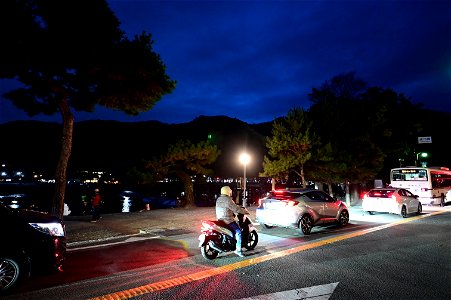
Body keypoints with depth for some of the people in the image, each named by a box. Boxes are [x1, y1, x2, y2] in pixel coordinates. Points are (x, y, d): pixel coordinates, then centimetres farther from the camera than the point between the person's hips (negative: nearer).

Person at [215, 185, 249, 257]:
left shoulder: (218, 199, 11)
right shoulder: (228, 200, -17)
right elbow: (236, 208, -16)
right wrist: (244, 211, -1)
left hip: (220, 219, 10)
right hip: (228, 220, -10)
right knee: (238, 232, -9)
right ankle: (238, 250, -12)